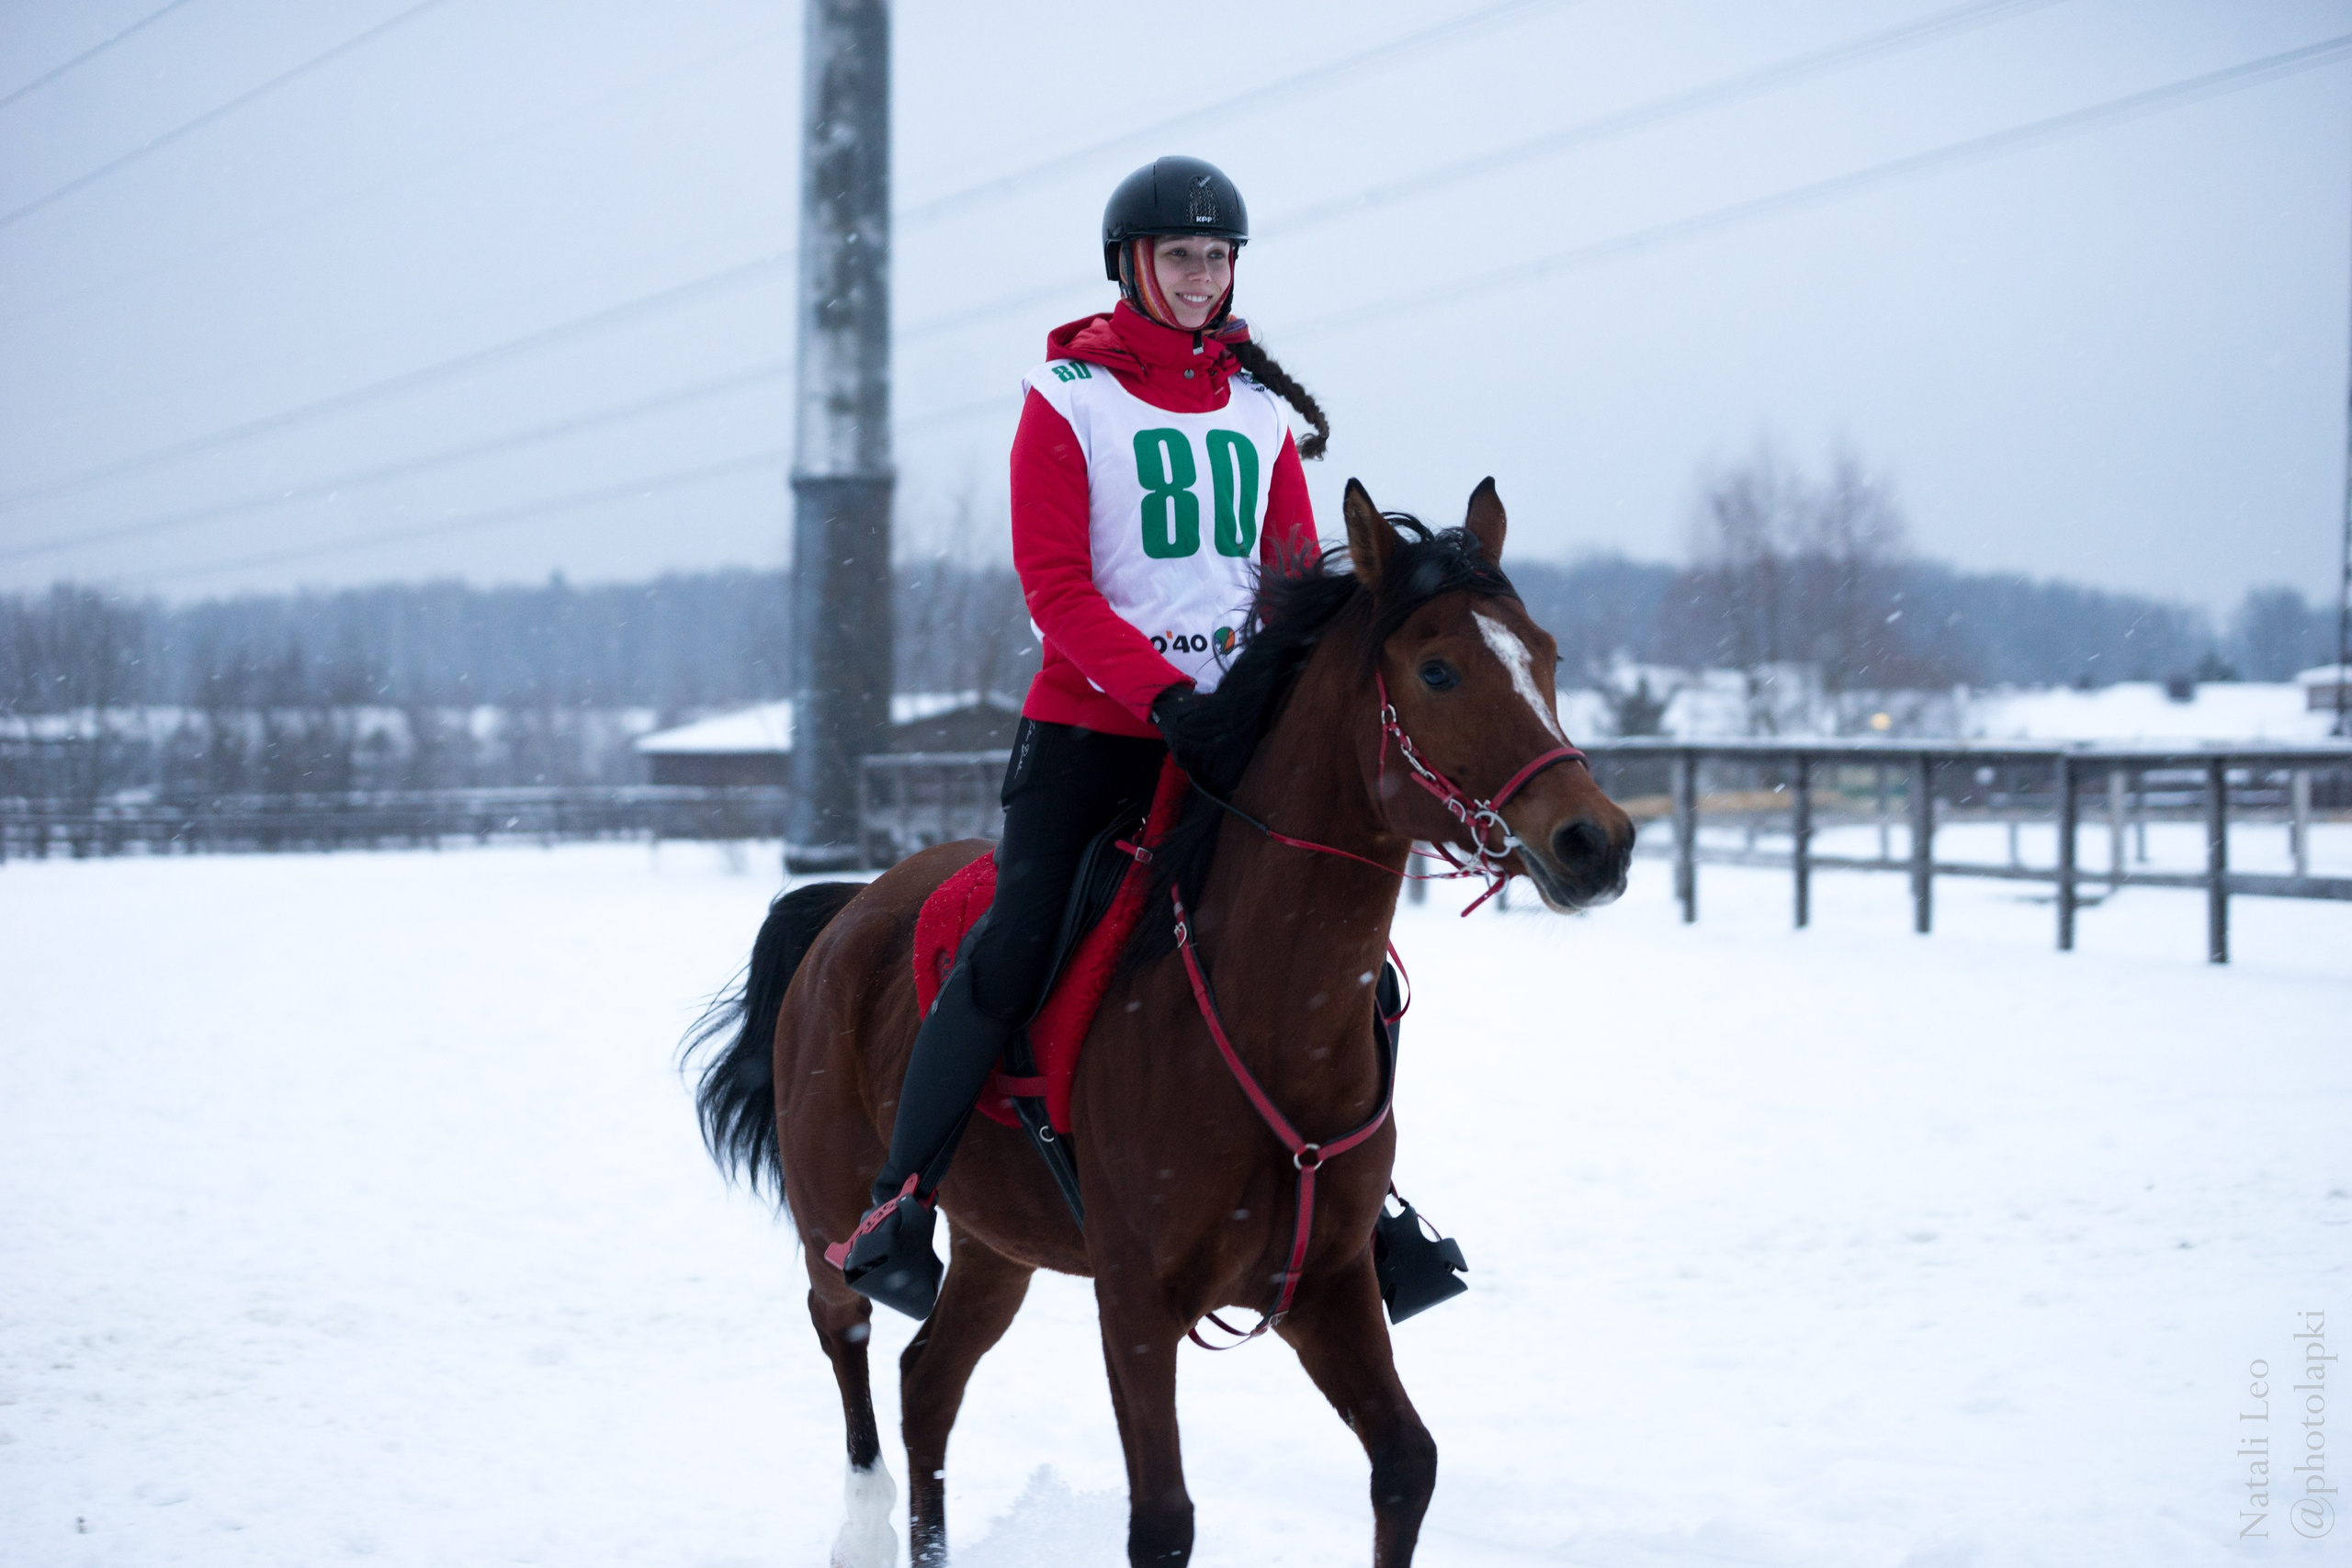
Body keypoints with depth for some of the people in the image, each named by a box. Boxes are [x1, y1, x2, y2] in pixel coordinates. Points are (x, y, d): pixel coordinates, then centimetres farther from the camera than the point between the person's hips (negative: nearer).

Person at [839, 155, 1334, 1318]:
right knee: (1014, 944, -16)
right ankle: (897, 1209, -9)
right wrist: (1160, 690, -21)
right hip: (1091, 724, -4)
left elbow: (1296, 576, 13)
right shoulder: (1069, 398, -1)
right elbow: (1054, 582, -9)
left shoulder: (1259, 405, 12)